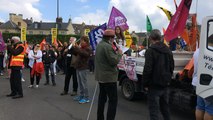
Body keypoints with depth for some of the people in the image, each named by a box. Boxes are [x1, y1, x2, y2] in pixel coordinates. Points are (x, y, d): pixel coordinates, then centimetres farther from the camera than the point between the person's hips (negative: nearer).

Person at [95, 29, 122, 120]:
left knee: (102, 98, 17)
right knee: (113, 100, -5)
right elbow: (114, 61, -22)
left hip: (101, 76, 10)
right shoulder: (108, 47, -20)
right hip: (109, 77, -10)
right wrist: (119, 54, -6)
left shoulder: (100, 45, 12)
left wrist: (114, 52, 7)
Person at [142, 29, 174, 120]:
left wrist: (145, 84, -10)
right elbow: (171, 67, 15)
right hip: (165, 85, 7)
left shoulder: (151, 50, -14)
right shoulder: (168, 50, 10)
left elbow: (147, 69, -19)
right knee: (165, 108, 21)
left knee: (154, 110, 0)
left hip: (154, 86, -7)